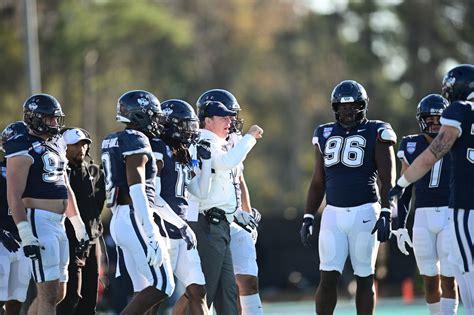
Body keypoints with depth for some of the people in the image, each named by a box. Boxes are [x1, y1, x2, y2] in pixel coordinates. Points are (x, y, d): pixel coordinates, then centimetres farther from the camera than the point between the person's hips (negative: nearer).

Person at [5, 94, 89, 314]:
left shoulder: (56, 146, 17)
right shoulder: (24, 150, -11)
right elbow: (14, 195, -17)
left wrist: (78, 225, 24)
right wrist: (25, 233, -24)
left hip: (58, 223, 9)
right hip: (38, 221, -9)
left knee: (58, 293, 11)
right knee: (49, 294, -10)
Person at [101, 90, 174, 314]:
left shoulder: (114, 142, 17)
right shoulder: (136, 141, -12)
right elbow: (137, 190, -20)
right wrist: (151, 234, -24)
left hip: (119, 219, 10)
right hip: (136, 220, -10)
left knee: (145, 291, 10)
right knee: (162, 286, -8)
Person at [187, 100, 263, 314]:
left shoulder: (218, 145, 21)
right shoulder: (205, 143, -10)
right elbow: (228, 162, -30)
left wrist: (237, 213, 21)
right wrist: (250, 137, -19)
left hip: (219, 224, 10)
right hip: (208, 224, -10)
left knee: (227, 289, 11)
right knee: (205, 288, -8)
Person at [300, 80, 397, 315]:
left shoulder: (376, 134, 0)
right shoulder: (325, 135, 13)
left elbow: (387, 179, -4)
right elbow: (318, 182, 18)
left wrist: (385, 213, -15)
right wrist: (308, 218, 12)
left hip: (365, 213, -3)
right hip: (333, 214, 3)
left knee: (364, 278, 3)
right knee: (328, 278, -4)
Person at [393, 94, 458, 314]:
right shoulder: (412, 146, 5)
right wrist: (400, 226, 7)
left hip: (451, 216, -2)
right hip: (423, 218, 2)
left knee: (448, 279, -8)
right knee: (431, 281, 4)